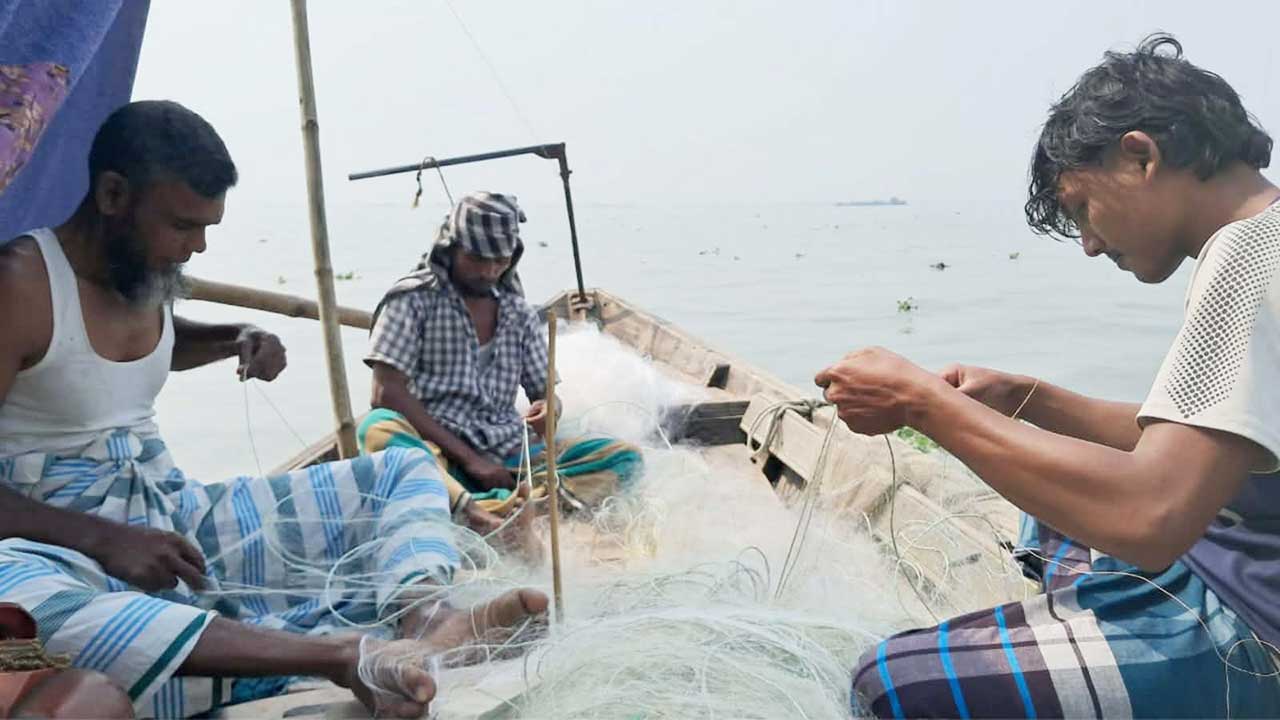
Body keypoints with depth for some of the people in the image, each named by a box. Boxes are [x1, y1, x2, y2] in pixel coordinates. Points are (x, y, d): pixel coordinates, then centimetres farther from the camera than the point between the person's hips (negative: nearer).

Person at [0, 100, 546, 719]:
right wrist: (102, 538, -30)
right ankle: (345, 658, -52)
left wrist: (232, 341, 11)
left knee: (404, 470, 1)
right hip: (71, 545, -7)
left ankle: (420, 616, -33)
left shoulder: (142, 272, 8)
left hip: (179, 520, 8)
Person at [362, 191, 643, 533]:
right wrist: (467, 457, -13)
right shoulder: (414, 298, 2)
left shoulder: (520, 314, 16)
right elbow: (387, 393, -7)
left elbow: (545, 391, 18)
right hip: (438, 453, -4)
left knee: (624, 457, -15)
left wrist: (548, 411, -9)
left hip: (507, 454, 4)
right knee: (379, 428, -33)